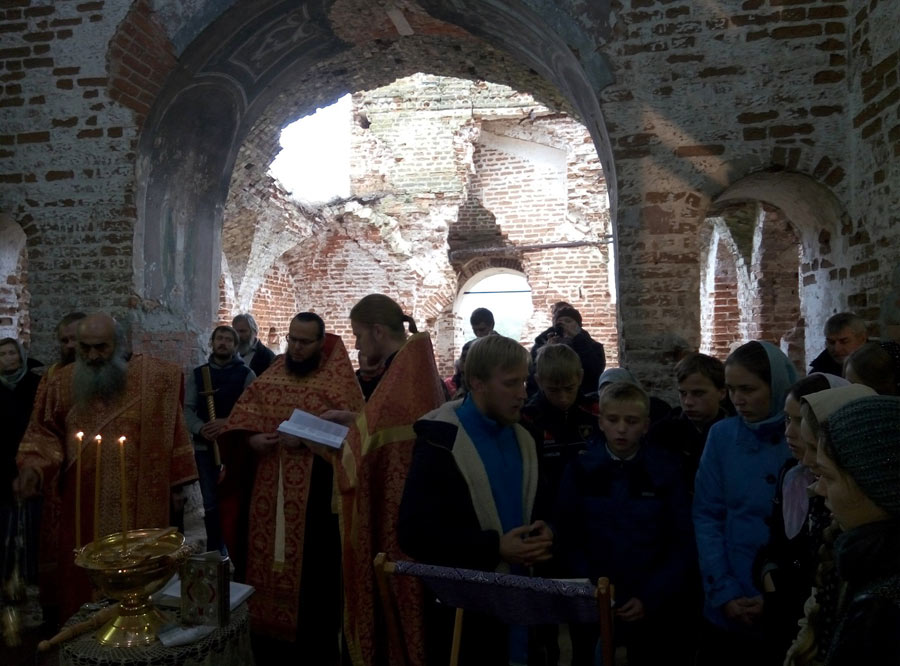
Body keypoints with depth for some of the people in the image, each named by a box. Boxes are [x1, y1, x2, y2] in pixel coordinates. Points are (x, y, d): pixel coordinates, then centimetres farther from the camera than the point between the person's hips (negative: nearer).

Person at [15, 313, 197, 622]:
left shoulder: (157, 377, -3)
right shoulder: (62, 383, 1)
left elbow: (172, 432, 1)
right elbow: (43, 433, 8)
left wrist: (177, 483, 1)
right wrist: (33, 466, -12)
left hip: (139, 504, -1)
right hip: (81, 507, 2)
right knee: (83, 576, 10)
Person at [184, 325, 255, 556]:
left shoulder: (246, 374, 1)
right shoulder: (197, 374, 9)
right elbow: (188, 408, 3)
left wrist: (228, 423, -22)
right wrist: (200, 428, -16)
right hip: (205, 446, 2)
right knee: (211, 504, 10)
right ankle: (214, 553, 24)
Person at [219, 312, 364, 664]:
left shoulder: (339, 381, -4)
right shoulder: (267, 379, 10)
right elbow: (237, 422, 8)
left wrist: (306, 440, -22)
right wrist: (251, 439, -12)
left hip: (316, 495, -4)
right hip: (267, 493, 4)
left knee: (312, 571, 4)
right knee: (266, 564, 12)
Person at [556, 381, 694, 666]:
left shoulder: (667, 469, -4)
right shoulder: (580, 470, -3)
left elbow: (683, 543, -4)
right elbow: (568, 539, -2)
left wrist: (650, 598, -12)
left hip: (655, 608, -1)